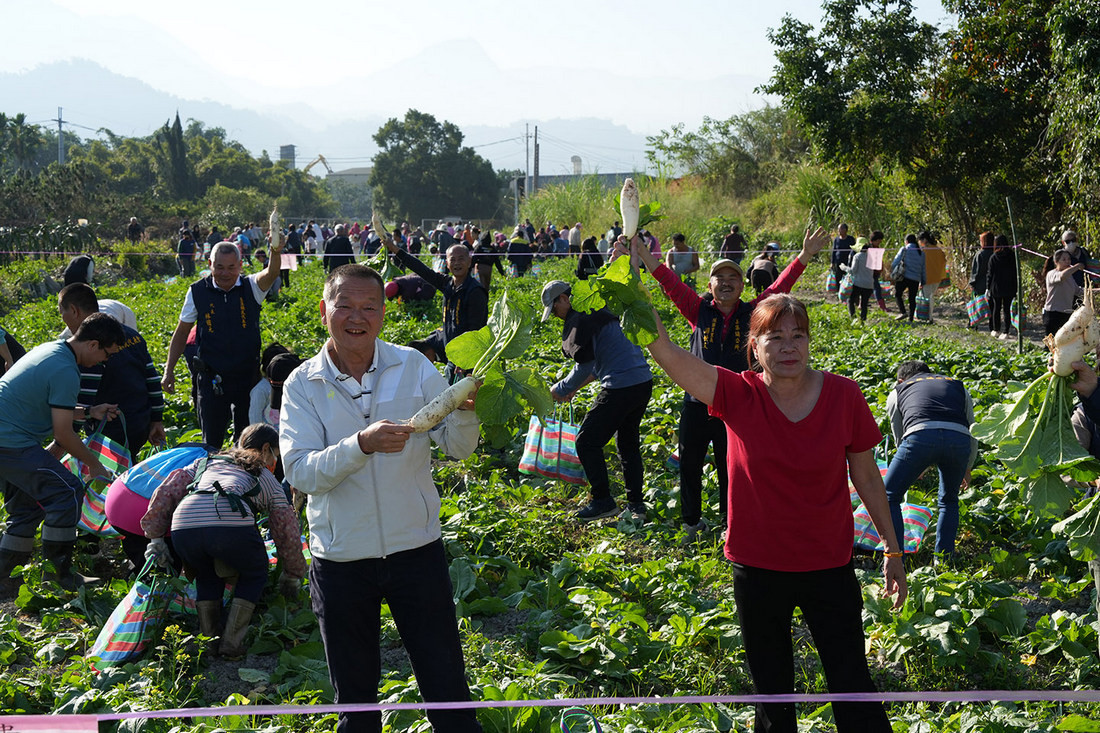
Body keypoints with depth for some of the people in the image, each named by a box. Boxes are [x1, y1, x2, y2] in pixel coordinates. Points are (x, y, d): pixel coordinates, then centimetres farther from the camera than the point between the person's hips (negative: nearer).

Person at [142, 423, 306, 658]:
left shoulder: (205, 463, 38)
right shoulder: (266, 478, 32)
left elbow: (167, 491, 25)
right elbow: (287, 532, 34)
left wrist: (155, 536, 27)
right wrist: (292, 576, 46)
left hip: (184, 526, 3)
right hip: (232, 524, -3)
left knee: (207, 576, 34)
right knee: (254, 574, 27)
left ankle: (207, 637, 26)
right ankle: (231, 642, 16)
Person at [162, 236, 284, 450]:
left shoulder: (250, 287, -3)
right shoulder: (198, 291, 0)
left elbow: (271, 274, -25)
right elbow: (181, 333, 8)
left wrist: (276, 251, -47)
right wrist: (169, 371, 5)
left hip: (248, 374, 0)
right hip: (212, 379, 0)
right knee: (211, 442, 4)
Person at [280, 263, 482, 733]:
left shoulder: (413, 367, -3)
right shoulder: (303, 385, -5)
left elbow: (458, 448, -5)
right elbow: (300, 472, -16)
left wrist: (466, 410, -26)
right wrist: (362, 444, -31)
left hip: (416, 549, 0)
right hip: (340, 560, 0)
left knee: (448, 690, 9)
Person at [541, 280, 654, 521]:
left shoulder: (580, 320, -9)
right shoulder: (600, 312, 21)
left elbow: (585, 365, -13)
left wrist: (561, 389, 1)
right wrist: (576, 387, 26)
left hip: (621, 388, -10)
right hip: (644, 382, 10)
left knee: (587, 442, 0)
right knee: (628, 443, 19)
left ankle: (603, 501, 3)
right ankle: (636, 505, 20)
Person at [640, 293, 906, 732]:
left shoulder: (843, 395, -8)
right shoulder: (738, 396, -11)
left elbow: (865, 475, 3)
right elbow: (665, 352, -23)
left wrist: (892, 549, 7)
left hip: (829, 567, 0)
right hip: (758, 570, 0)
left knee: (852, 688, 6)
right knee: (772, 695, 17)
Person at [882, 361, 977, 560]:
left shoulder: (897, 393, 32)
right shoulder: (958, 386, 37)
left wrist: (921, 470, 53)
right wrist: (966, 469, 52)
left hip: (920, 435, -2)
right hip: (959, 438, 2)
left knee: (889, 497, 17)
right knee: (949, 500, 28)